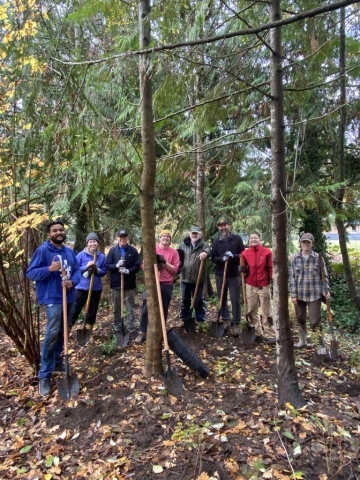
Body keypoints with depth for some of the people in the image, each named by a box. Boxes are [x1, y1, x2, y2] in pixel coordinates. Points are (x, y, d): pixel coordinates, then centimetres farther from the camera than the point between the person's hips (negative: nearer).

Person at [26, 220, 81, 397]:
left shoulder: (70, 252, 9)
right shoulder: (42, 250, -9)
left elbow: (77, 270, 9)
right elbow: (30, 273, -10)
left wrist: (73, 281, -11)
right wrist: (49, 269, -25)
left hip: (69, 297, 7)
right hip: (52, 298, -7)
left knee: (63, 332, 16)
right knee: (52, 333, -12)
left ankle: (57, 361, 33)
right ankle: (45, 375, -3)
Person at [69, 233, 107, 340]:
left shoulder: (102, 257, 0)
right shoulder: (81, 255, -7)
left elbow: (104, 272, 3)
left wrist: (97, 270, -17)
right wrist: (86, 267, -19)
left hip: (96, 288, 3)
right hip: (82, 287, -2)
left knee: (92, 311, 12)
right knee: (75, 309, 2)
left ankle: (89, 332, 26)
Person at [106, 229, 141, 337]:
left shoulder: (133, 250, -1)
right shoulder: (113, 250, 2)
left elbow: (137, 266, -3)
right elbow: (107, 266, -1)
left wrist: (128, 271, -20)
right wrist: (117, 265, -20)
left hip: (130, 284, -1)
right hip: (116, 284, 2)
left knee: (131, 308, 4)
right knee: (116, 308, 12)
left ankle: (132, 330, 10)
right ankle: (117, 329, 25)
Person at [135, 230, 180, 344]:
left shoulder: (174, 252, 2)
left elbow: (175, 269, -2)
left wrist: (165, 263, -16)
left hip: (167, 285, 1)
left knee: (164, 310, 10)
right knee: (146, 308, -4)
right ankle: (142, 332, 6)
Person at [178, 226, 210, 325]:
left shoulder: (203, 244, -1)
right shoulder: (183, 244, 7)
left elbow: (208, 250, -23)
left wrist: (205, 253, -46)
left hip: (198, 278, -2)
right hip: (185, 277, 2)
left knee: (199, 300, 9)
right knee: (185, 300, 13)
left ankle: (200, 320, 22)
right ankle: (184, 320, 26)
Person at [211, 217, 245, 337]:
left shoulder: (237, 239, -2)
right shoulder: (216, 241, 3)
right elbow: (213, 258, 1)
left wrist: (233, 256, -21)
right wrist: (222, 258, -19)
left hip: (234, 275, -2)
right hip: (220, 275, 2)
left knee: (235, 300, 0)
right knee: (222, 299, 10)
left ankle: (236, 324, 10)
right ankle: (226, 320, 26)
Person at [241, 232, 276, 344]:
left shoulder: (267, 251, -3)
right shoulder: (245, 253, 3)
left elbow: (270, 268, 1)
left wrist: (272, 280, -8)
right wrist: (242, 269, -9)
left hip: (264, 285, -3)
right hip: (250, 286, 3)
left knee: (266, 312, 2)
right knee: (252, 311, 10)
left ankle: (269, 335, 9)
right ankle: (257, 333, 22)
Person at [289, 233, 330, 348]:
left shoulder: (318, 258, -3)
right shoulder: (295, 258, 0)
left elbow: (324, 276, 1)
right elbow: (292, 278, 1)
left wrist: (326, 290, -10)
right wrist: (293, 294, -3)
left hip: (314, 295, -3)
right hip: (299, 295, 3)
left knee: (314, 321, -3)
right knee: (300, 319, 15)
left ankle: (321, 344, 13)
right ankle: (302, 341, 33)